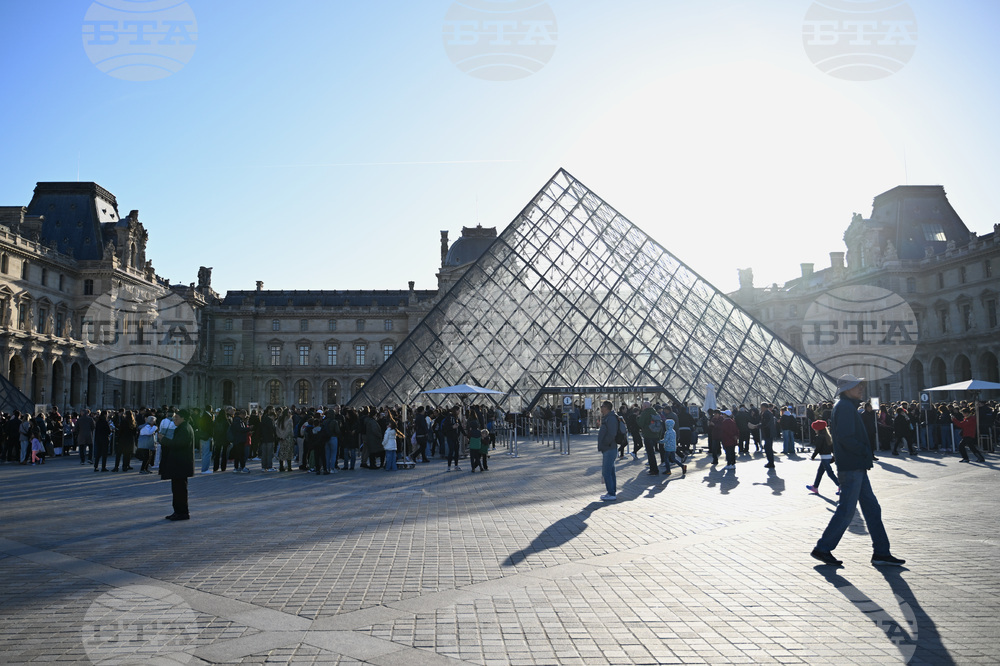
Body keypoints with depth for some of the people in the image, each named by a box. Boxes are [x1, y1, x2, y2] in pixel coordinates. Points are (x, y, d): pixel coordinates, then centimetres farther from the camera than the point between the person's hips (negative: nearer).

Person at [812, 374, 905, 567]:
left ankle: (881, 552, 17)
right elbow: (845, 438, -23)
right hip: (852, 466, -11)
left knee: (872, 508, 11)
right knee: (846, 510, -5)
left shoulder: (846, 406, 19)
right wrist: (865, 451, -13)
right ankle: (823, 548, 3)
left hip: (857, 467, 11)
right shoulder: (845, 406, -13)